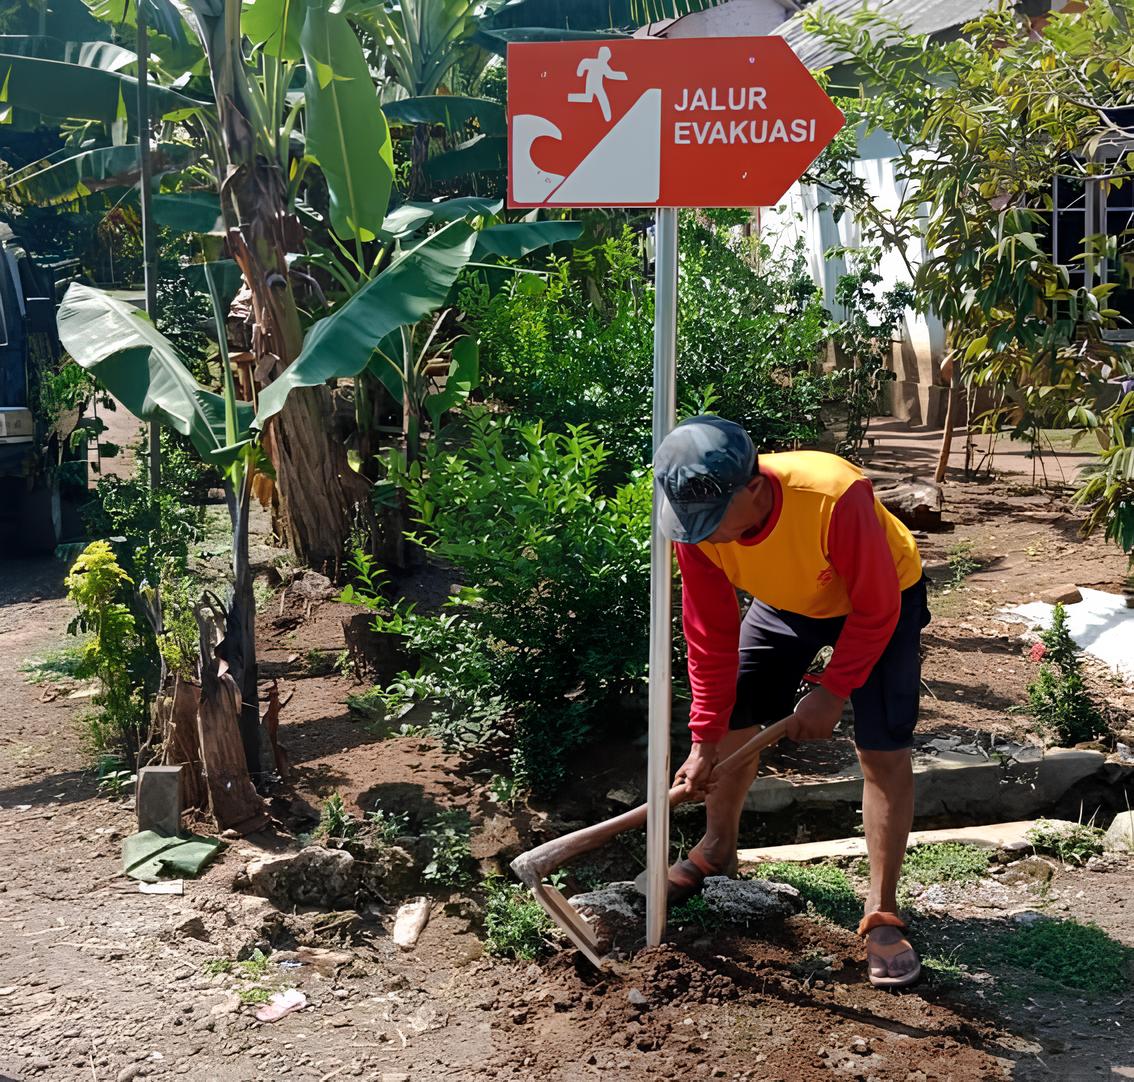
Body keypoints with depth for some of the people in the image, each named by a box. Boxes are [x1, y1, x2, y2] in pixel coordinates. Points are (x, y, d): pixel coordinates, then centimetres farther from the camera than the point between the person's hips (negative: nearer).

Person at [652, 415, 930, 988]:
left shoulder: (835, 496, -44)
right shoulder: (699, 525, -28)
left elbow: (876, 609, -27)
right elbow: (710, 638, -17)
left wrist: (833, 690, -23)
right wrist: (704, 740, -15)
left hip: (882, 599, -4)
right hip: (785, 602, 4)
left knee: (883, 751, -12)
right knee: (732, 720, 5)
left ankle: (882, 914, -1)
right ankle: (718, 847, 31)